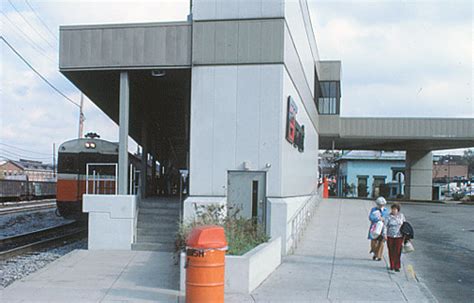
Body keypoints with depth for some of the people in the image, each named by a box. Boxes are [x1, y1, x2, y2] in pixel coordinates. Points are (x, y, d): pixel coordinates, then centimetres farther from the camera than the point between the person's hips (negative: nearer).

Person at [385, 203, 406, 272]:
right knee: (391, 252, 5)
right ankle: (392, 266, 18)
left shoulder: (401, 216, 3)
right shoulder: (389, 217, -5)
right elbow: (385, 226, -10)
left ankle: (397, 267, 1)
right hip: (390, 236, -1)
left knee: (397, 252, -4)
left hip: (399, 236, 1)